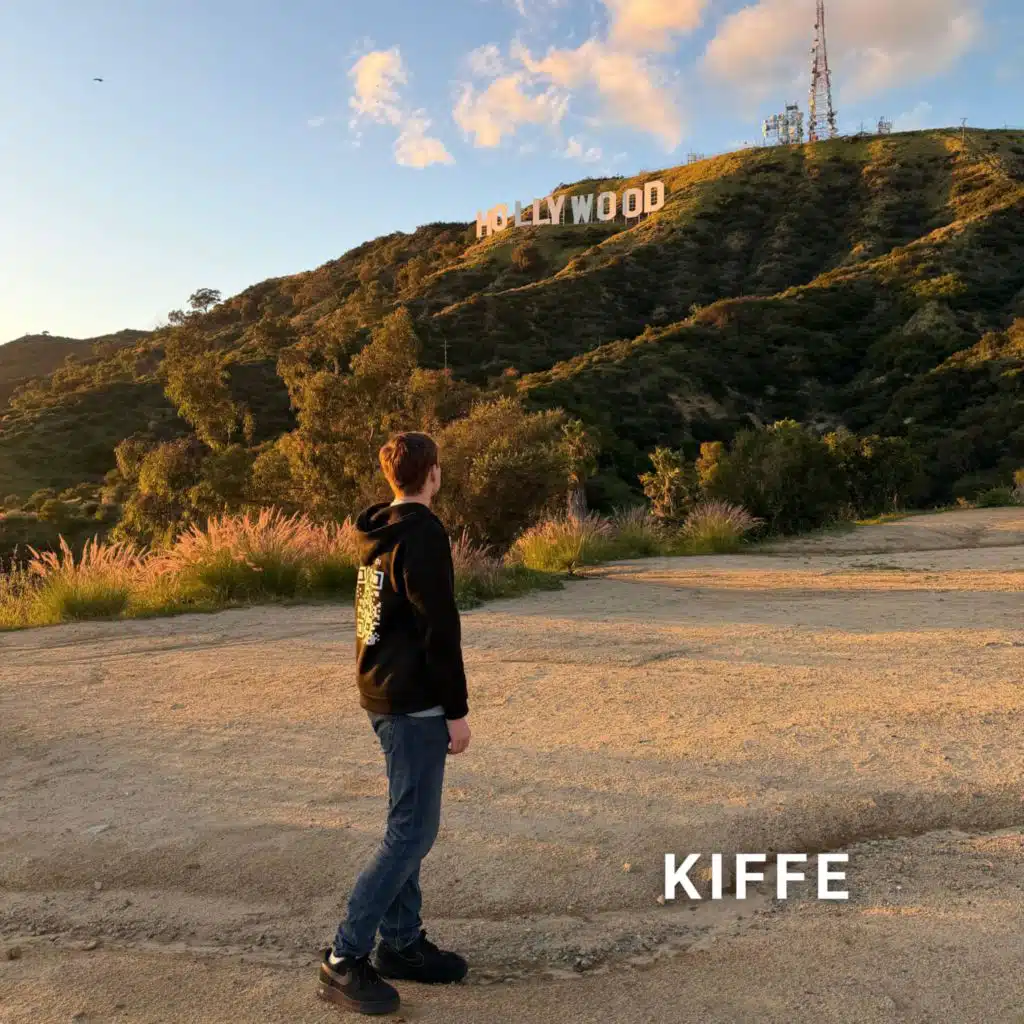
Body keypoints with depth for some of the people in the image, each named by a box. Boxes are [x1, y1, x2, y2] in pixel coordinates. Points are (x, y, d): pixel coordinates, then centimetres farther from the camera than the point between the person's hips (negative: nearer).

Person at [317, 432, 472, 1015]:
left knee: (408, 821, 16)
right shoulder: (424, 534, -17)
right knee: (414, 831, -3)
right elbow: (440, 629, -20)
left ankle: (402, 942, 25)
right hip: (415, 703, -9)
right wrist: (457, 710, -14)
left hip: (382, 695, 10)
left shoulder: (377, 533, 11)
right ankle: (345, 960, 3)